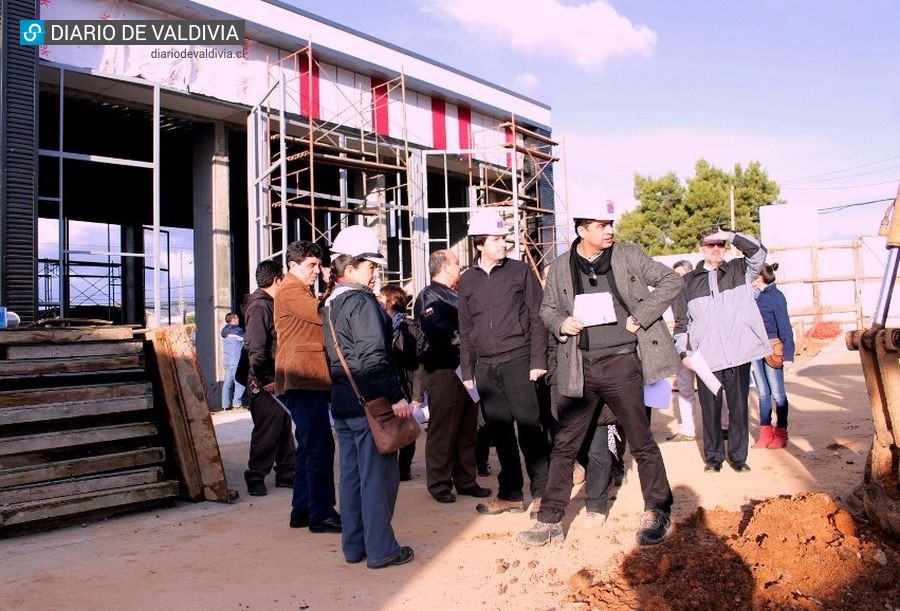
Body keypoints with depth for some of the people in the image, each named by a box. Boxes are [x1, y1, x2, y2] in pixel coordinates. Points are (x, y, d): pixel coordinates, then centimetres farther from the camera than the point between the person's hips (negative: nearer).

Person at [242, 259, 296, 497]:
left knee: (284, 429, 14)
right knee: (266, 432, -3)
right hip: (266, 385, -10)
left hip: (278, 381, 10)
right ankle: (255, 479, 8)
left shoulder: (270, 305, 17)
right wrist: (265, 379, -22)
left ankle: (286, 474, 24)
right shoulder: (259, 306, -14)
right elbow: (255, 348, -21)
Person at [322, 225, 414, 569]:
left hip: (342, 400, 9)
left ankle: (354, 546, 23)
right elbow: (373, 356, -22)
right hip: (369, 400, -9)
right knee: (378, 476, -1)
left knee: (351, 474, 14)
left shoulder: (331, 302, 15)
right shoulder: (362, 301, -14)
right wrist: (396, 395, -21)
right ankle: (380, 550, 7)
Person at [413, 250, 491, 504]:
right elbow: (440, 332, -25)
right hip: (443, 371, -9)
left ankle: (466, 481, 24)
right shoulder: (429, 297, -9)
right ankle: (440, 485, 10)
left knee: (467, 430, 14)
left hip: (465, 369, 9)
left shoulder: (455, 296, 20)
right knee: (443, 431, -1)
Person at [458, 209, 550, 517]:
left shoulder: (520, 271, 1)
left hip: (518, 360, -3)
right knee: (500, 431, 9)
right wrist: (467, 371, 10)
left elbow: (537, 317, -1)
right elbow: (465, 329, 14)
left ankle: (542, 491, 9)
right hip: (485, 365, 4)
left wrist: (538, 360, -8)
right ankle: (510, 494, 20)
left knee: (529, 426, -2)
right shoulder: (467, 280, 10)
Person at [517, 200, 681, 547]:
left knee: (641, 441, 7)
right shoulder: (560, 266, 4)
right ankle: (550, 520, 18)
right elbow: (547, 308, 14)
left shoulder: (627, 255, 0)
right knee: (564, 446, 7)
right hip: (579, 369, 2)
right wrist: (560, 323, -8)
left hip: (621, 364, -2)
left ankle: (657, 513, 27)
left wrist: (641, 316, -8)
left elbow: (671, 280, 3)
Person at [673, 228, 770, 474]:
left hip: (738, 354, 1)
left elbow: (759, 251, -6)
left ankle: (738, 456, 19)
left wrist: (730, 236, -12)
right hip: (706, 358, 0)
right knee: (710, 409, 4)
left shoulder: (740, 270, 12)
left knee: (738, 408, 6)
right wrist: (684, 352, 0)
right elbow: (681, 321, 8)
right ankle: (713, 456, 17)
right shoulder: (688, 281, 9)